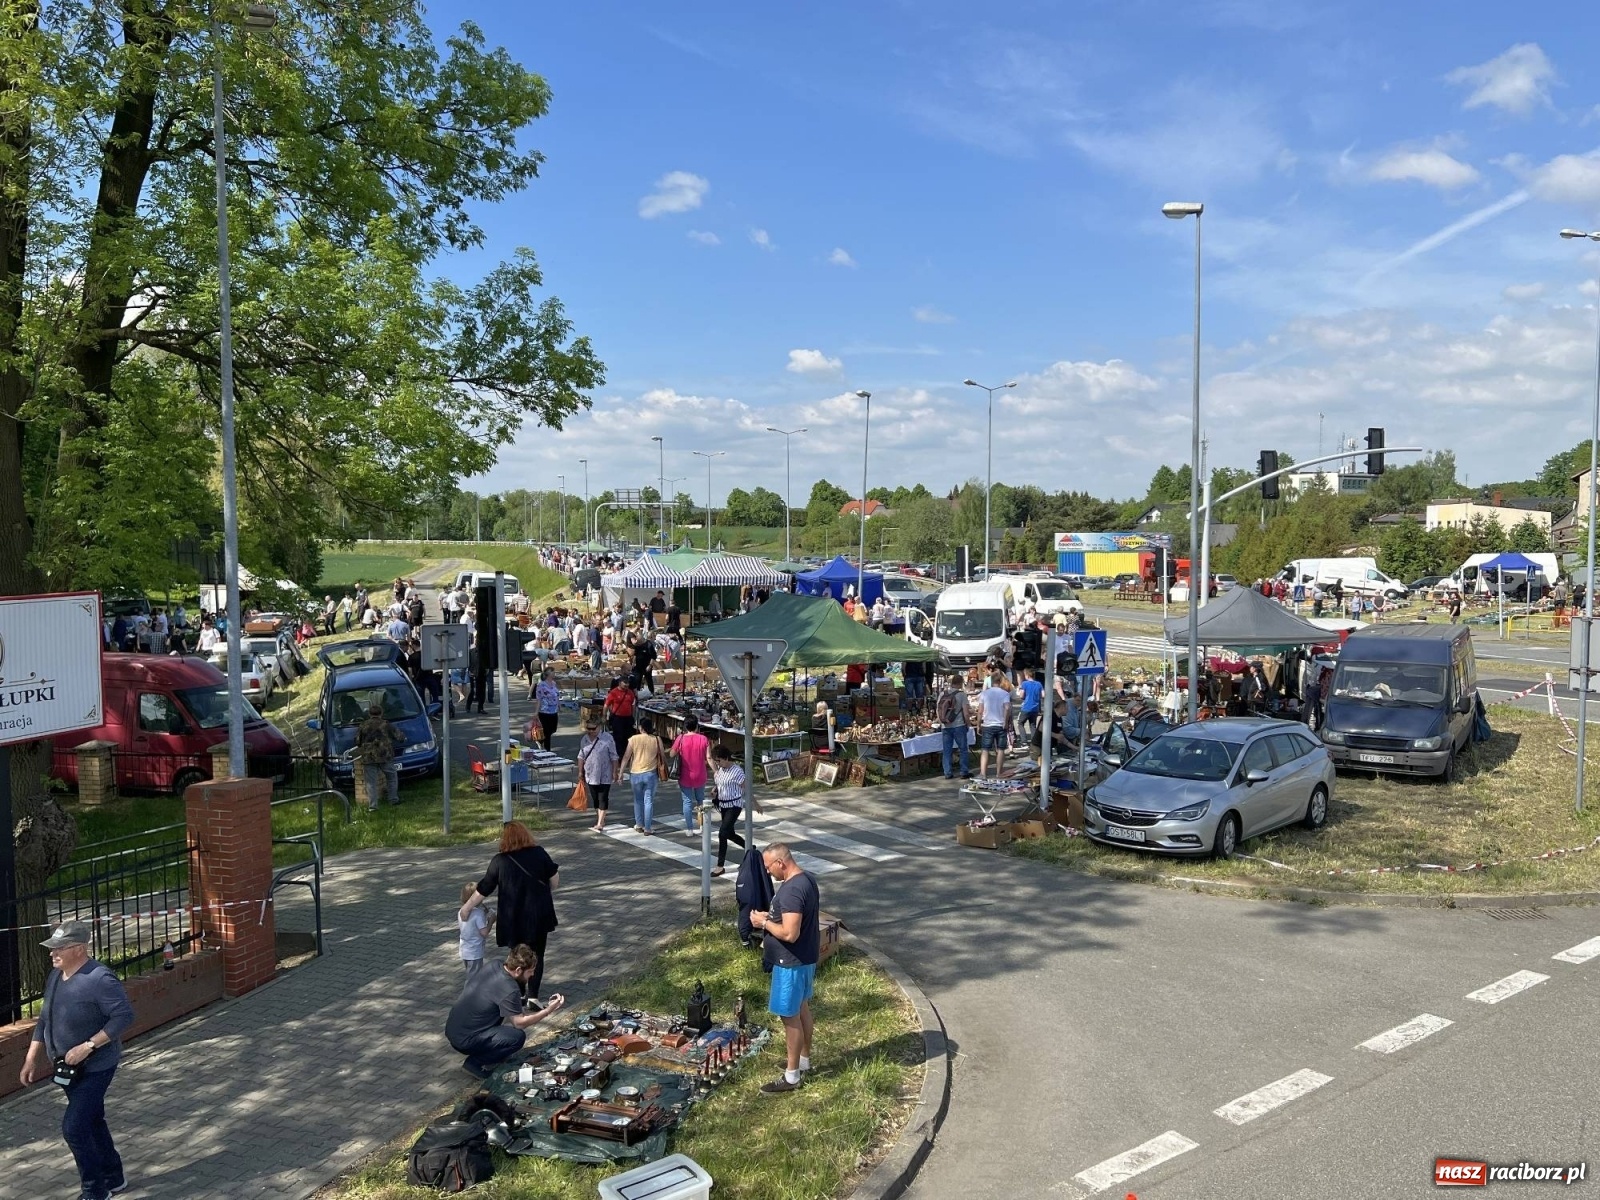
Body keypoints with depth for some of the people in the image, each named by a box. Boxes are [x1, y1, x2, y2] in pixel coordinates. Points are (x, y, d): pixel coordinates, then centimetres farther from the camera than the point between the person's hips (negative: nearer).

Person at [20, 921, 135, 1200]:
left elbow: (124, 1016, -28)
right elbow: (45, 1019, 13)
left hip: (95, 1068, -9)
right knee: (92, 1122, 19)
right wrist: (31, 1059, 11)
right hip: (68, 1068, 9)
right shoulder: (55, 976, 2)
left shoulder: (99, 979, -26)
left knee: (73, 1128, -9)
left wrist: (88, 1046, -29)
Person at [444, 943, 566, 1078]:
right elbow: (520, 1023, -15)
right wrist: (548, 1011, -9)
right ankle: (474, 1063, -2)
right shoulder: (509, 989, -24)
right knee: (518, 1037, -16)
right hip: (464, 1040, -9)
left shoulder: (495, 965, -2)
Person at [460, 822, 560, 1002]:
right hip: (539, 915, 1)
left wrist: (467, 907, 10)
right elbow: (554, 879, 2)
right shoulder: (539, 853, -6)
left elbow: (483, 889, -3)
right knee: (537, 956, 13)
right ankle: (533, 997, 14)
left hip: (514, 919, -1)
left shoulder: (499, 861, -9)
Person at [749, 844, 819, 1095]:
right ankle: (804, 1060, 38)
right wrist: (771, 916, 9)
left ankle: (792, 1076, 13)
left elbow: (790, 934, -32)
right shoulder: (806, 880, 3)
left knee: (790, 1016, 2)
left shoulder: (791, 890, -29)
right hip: (806, 957, 10)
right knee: (802, 1009, 23)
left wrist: (764, 923, -18)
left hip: (792, 962, -10)